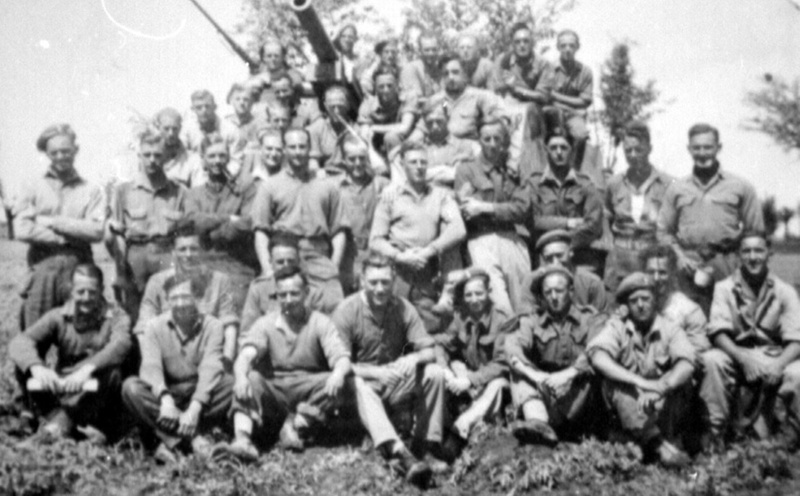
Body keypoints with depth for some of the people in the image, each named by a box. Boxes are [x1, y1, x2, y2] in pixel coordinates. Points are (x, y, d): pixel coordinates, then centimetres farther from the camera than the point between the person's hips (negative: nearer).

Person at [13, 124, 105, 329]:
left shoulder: (91, 191, 9)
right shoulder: (34, 188, 10)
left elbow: (96, 231, -4)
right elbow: (22, 229, -4)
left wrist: (53, 222, -6)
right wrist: (70, 237, -7)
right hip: (42, 270, 0)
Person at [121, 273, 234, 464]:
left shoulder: (212, 326, -3)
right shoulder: (155, 327, -1)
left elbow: (210, 368, -17)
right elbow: (150, 367, -17)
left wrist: (195, 407, -33)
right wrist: (165, 398, -37)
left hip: (200, 396, -1)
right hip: (167, 395, 1)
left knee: (231, 384, -28)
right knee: (131, 387, -27)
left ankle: (171, 440, -28)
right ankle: (193, 437, -31)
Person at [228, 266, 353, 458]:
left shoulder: (320, 323, 2)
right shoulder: (265, 324, 4)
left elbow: (341, 357, -12)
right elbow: (246, 354, -13)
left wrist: (338, 374, -37)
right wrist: (241, 376, -37)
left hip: (309, 397, 0)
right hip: (272, 393, 0)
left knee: (337, 384, -27)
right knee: (250, 377, -28)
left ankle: (296, 425, -22)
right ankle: (242, 437, -44)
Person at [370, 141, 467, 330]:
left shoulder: (441, 195, 13)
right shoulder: (390, 194, 10)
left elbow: (458, 230, -3)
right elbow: (375, 240, 5)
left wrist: (429, 251, -12)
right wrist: (399, 256, -10)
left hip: (428, 278, 1)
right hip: (396, 274, -1)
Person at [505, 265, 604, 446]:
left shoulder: (590, 319, 4)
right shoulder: (532, 321, 9)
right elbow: (512, 349, -12)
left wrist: (568, 374, -32)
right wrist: (535, 375, -30)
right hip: (542, 390, 2)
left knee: (587, 375, -29)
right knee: (519, 373, -20)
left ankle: (537, 423, -38)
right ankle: (538, 420, -47)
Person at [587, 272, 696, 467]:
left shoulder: (670, 329, 0)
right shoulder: (617, 326, 0)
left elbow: (686, 364, -19)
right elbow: (598, 357, -20)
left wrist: (660, 387, -39)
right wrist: (639, 382, -32)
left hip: (664, 408, 0)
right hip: (627, 407, 0)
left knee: (681, 382, -25)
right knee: (614, 383, -28)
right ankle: (658, 444, -41)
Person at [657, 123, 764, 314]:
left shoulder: (741, 187, 7)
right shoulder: (676, 189, 12)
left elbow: (756, 233, 7)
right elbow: (664, 231, 13)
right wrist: (679, 256, -1)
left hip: (729, 270, -1)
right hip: (690, 268, 1)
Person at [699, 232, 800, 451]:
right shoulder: (724, 288, -1)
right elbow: (718, 332, -11)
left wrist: (780, 364, -28)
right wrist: (743, 357, -28)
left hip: (774, 360, 0)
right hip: (735, 356, 0)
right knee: (711, 359, -31)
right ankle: (715, 435, -19)